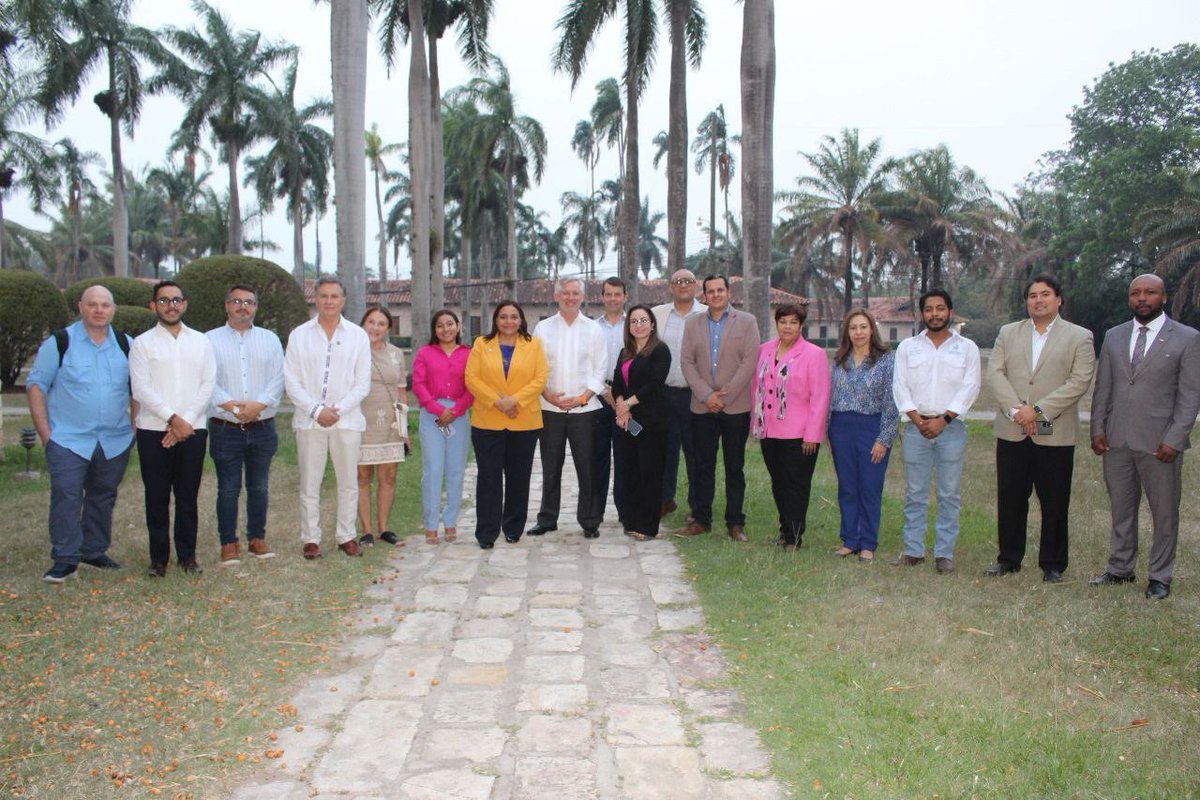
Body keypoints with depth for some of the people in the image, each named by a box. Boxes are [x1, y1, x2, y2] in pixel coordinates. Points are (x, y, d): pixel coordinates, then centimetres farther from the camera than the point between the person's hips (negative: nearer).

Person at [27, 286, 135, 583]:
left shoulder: (126, 345, 8)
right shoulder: (59, 343, -3)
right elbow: (36, 385, -1)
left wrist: (136, 425, 5)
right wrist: (44, 432, -6)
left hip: (115, 441, 4)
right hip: (68, 439, -3)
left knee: (103, 497, 12)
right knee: (66, 497, -7)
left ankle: (95, 552, 25)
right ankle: (65, 559, 1)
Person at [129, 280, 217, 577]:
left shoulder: (201, 341, 10)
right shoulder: (142, 343, 3)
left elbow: (208, 384, 2)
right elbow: (141, 389, -6)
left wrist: (186, 420, -9)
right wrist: (173, 419, -15)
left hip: (192, 430, 1)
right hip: (154, 430, -1)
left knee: (188, 497, 6)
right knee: (157, 497, 4)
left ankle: (187, 555, 16)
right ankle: (159, 558, 14)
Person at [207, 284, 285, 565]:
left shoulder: (270, 339, 10)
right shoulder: (210, 340, 3)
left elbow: (278, 378, 1)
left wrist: (258, 404, -14)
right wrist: (231, 405, -18)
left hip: (263, 428, 2)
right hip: (225, 429, -2)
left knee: (259, 487, 10)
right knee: (228, 489, 2)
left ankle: (257, 538, 22)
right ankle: (228, 543, 11)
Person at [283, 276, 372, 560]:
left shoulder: (358, 335, 6)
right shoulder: (299, 335, 5)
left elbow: (363, 384, 2)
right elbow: (291, 382, 1)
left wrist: (338, 409, -10)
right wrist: (316, 410, -11)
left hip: (347, 420, 0)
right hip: (309, 420, 0)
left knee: (348, 483, 6)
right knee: (309, 484, 3)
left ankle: (346, 536, 18)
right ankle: (311, 539, 14)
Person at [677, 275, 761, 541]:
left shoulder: (746, 321, 3)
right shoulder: (693, 324, 11)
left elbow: (750, 361, -5)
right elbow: (687, 363, 4)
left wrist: (725, 395, -12)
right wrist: (706, 395, -9)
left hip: (736, 407, -2)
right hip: (702, 407, 2)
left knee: (734, 467, 4)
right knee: (703, 466, 6)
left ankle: (735, 523, 11)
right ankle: (701, 519, 15)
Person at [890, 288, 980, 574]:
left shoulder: (967, 348, 7)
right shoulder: (907, 347, 10)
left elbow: (970, 387, -2)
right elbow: (900, 386, 3)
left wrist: (944, 419, -11)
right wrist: (917, 419, -8)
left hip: (952, 427, -1)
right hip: (916, 427, 1)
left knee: (949, 494, 3)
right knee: (914, 494, 4)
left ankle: (944, 554, 10)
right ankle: (913, 550, 12)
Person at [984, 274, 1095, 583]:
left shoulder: (1080, 337, 3)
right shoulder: (1008, 333, 11)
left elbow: (1080, 380, -8)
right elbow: (995, 373, 1)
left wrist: (1038, 410, -16)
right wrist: (1015, 409, -13)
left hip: (1055, 434, -2)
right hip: (1011, 432, 3)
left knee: (1055, 504, 5)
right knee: (1009, 500, 8)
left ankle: (1053, 565, 17)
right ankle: (1009, 558, 21)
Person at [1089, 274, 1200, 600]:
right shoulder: (1114, 336, 10)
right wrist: (1097, 429, 3)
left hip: (1159, 442, -3)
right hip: (1116, 440, 4)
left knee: (1165, 513, 5)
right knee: (1121, 509, 13)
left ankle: (1160, 577, 17)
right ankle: (1120, 569, 26)